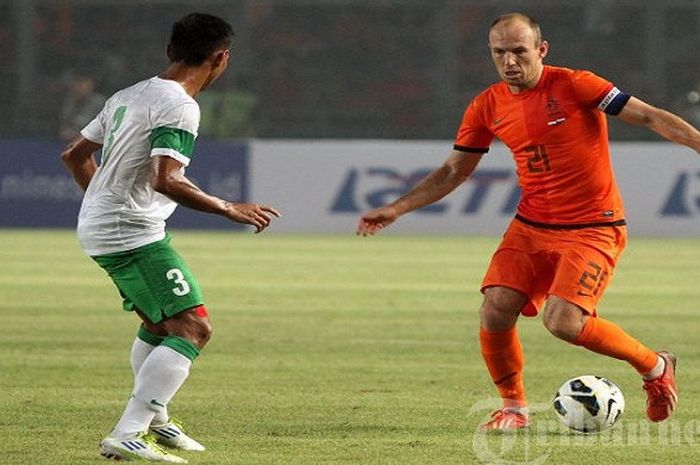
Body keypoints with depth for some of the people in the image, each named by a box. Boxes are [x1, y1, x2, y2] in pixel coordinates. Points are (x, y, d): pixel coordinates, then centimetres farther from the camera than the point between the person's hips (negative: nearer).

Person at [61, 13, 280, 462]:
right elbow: (165, 180, -27)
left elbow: (75, 155, 21)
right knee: (193, 328, -13)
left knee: (159, 322, 27)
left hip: (98, 228, 10)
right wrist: (229, 209, -20)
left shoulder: (130, 96, 13)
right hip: (134, 234, -10)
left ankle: (154, 420, 41)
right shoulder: (180, 107, -16)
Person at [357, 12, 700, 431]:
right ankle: (514, 408, 10)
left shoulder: (573, 86, -13)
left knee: (563, 322, -21)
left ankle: (655, 366, 3)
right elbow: (453, 172, 15)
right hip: (530, 227, 5)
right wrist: (396, 209, 9)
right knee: (495, 312, -13)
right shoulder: (488, 107, 3)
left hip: (593, 230, -5)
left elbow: (650, 117, -13)